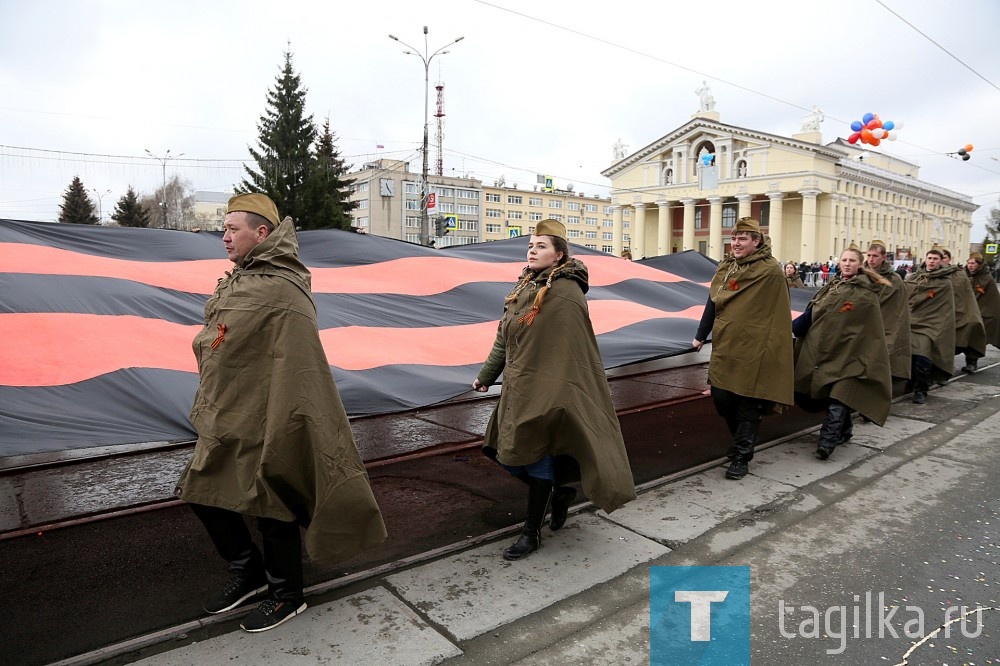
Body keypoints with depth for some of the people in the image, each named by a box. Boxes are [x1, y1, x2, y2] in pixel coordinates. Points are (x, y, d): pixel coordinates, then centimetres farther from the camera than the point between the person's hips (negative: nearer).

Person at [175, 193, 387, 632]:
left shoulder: (283, 292, -21)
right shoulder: (237, 282, 9)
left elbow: (297, 370, -24)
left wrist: (281, 439, -23)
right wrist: (207, 409, 21)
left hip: (261, 428, -9)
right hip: (223, 423, 10)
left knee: (273, 511, 7)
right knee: (203, 494, 20)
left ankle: (286, 596, 30)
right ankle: (247, 571, 41)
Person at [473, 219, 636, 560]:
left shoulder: (566, 294, -15)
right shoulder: (524, 287, 9)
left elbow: (573, 352, -18)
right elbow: (503, 337, 16)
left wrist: (561, 397, -20)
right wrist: (487, 375, 19)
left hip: (547, 392, -8)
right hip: (518, 389, 8)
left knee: (537, 459, 3)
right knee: (510, 455, 13)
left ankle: (532, 532, 22)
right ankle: (560, 492, 38)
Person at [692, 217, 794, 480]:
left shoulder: (771, 271, -8)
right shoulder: (725, 267, 10)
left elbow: (780, 314, -8)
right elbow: (712, 303, 15)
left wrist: (773, 348, -10)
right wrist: (700, 336, 17)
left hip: (754, 350, -5)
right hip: (724, 347, 6)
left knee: (748, 406, 2)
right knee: (721, 399, 8)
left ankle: (741, 457, 14)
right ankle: (742, 441, 32)